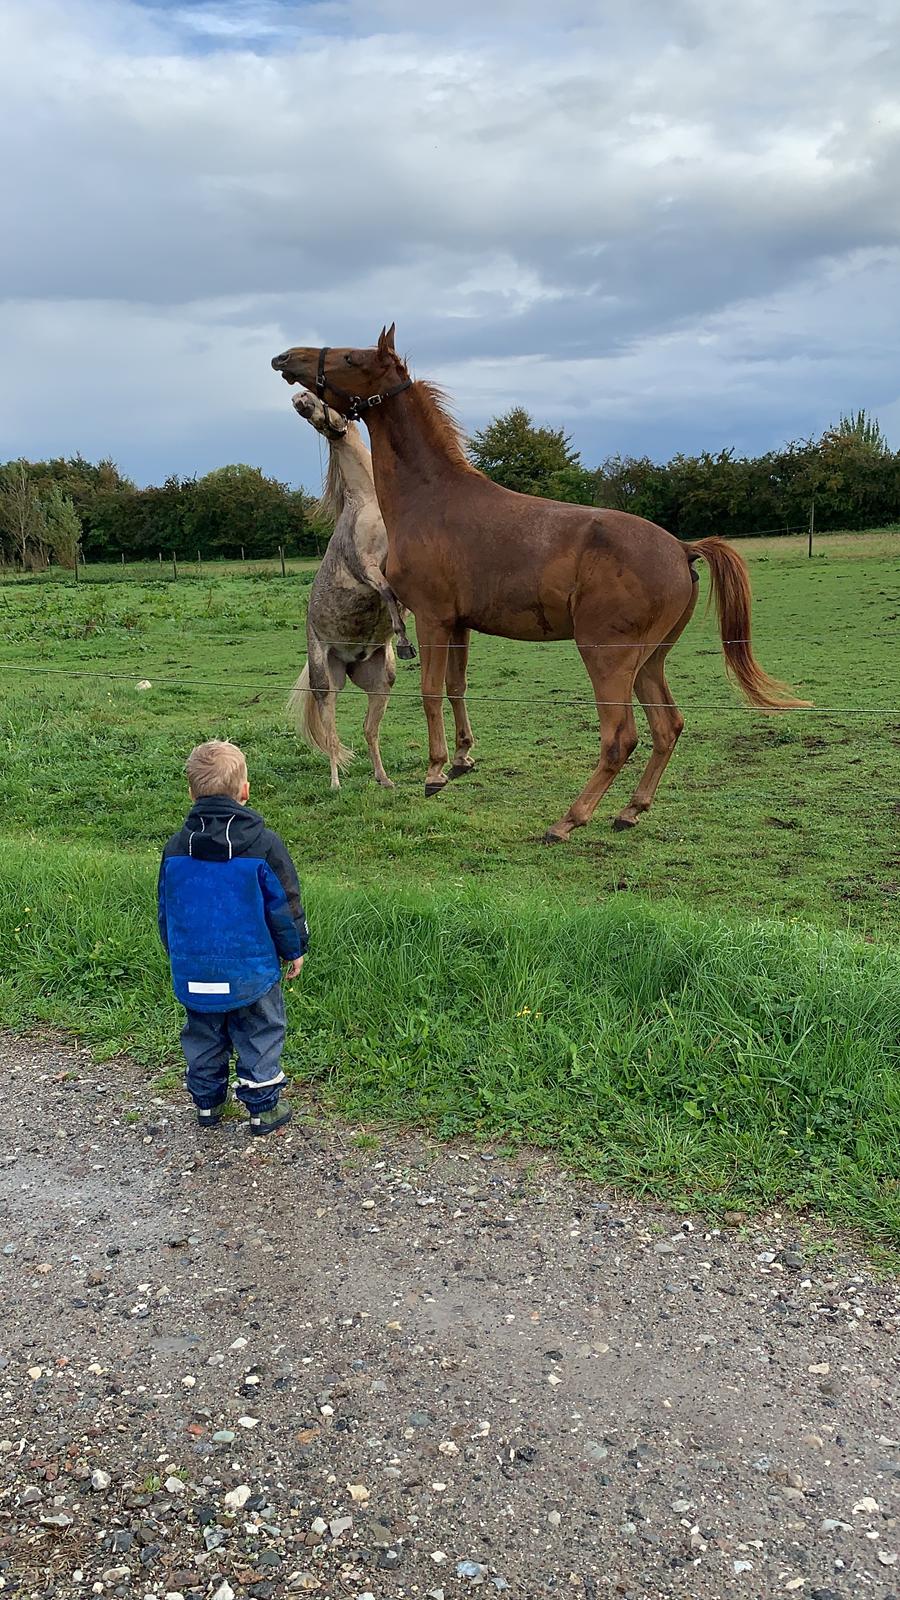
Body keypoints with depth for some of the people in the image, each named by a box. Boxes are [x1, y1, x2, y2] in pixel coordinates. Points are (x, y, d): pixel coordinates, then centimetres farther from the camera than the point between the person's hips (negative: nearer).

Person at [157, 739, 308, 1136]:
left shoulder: (176, 848, -2)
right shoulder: (263, 844, -15)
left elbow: (166, 910, 9)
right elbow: (285, 905, -8)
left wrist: (178, 955, 24)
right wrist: (295, 950, 7)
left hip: (193, 972, 4)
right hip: (251, 970, -3)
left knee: (203, 1036, 19)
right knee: (260, 1035, 11)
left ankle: (207, 1103, 31)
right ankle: (262, 1108, 17)